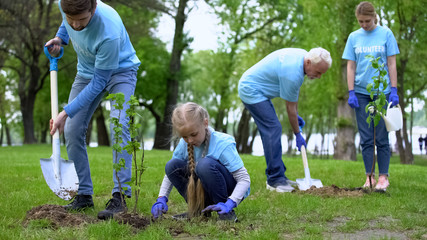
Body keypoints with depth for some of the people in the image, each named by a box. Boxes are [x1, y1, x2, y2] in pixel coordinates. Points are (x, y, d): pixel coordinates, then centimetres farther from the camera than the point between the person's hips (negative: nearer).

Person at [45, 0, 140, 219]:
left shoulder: (109, 32, -40)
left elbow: (99, 82, -31)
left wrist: (67, 112, -31)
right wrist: (60, 38, -11)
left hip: (120, 70, -6)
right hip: (87, 71, 6)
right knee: (72, 131, -2)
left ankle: (120, 196, -24)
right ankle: (84, 195, 8)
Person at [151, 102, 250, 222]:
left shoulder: (223, 144, -23)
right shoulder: (184, 144, -7)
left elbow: (245, 179, -24)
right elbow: (171, 172, 6)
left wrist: (229, 204, -37)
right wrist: (161, 199, -8)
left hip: (232, 191, -6)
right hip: (207, 194, 6)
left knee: (205, 164, -34)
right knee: (172, 166, -13)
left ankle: (226, 212, -19)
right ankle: (199, 209, -1)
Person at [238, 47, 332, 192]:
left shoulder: (303, 55, -1)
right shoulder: (292, 73, -29)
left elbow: (294, 94, 14)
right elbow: (290, 107, -16)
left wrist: (296, 115, 16)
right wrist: (298, 135, -4)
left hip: (250, 86, 11)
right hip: (251, 90, -11)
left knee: (271, 131, 9)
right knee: (272, 129, -15)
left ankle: (276, 176, 14)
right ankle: (275, 180, -12)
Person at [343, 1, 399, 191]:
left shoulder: (386, 34, 0)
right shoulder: (354, 37, 6)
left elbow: (391, 64, 0)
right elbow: (350, 67, 7)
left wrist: (394, 90, -6)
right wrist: (351, 93, 0)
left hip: (382, 92, -2)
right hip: (361, 93, 2)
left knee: (381, 137, 0)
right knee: (366, 138, 4)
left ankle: (383, 177, 8)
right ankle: (369, 177, 11)